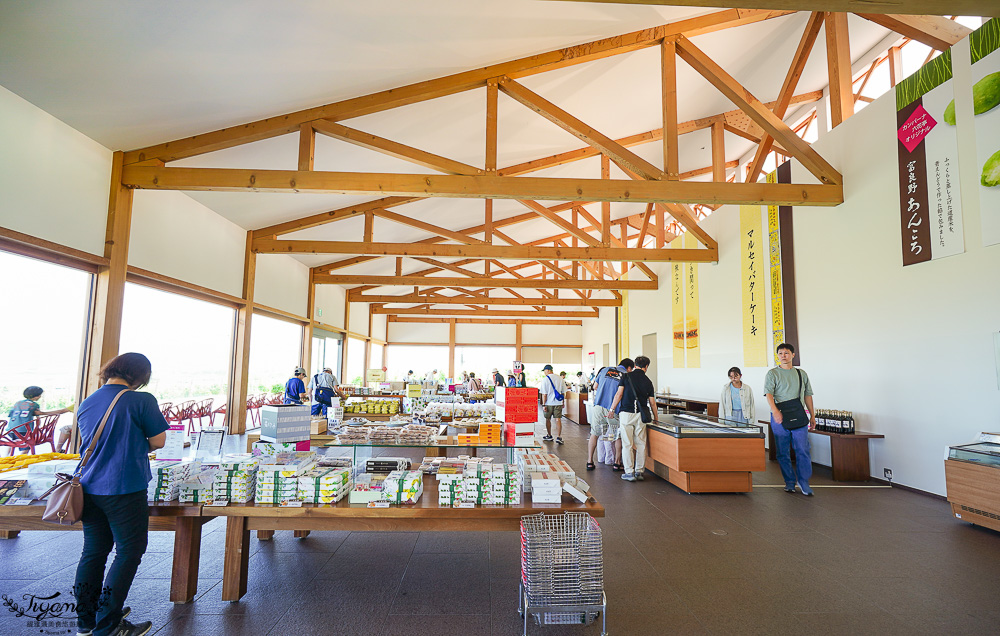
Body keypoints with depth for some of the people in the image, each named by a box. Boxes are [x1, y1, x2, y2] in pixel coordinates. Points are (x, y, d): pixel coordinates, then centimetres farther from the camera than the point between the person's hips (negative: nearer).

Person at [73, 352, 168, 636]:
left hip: (90, 487, 7)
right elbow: (159, 441, -9)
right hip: (124, 489, -7)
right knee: (129, 552, 5)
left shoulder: (86, 403, 8)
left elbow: (85, 442, 20)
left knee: (93, 552, 17)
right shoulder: (141, 400, -14)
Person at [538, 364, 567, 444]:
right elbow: (563, 392, 9)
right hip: (558, 403, 3)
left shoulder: (545, 380, -10)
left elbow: (544, 394, -12)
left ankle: (549, 436, 26)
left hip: (549, 403, -3)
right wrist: (561, 401, 20)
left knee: (548, 419, 14)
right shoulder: (560, 378, 2)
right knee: (558, 420, 3)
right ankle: (558, 437, -5)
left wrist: (544, 405, -8)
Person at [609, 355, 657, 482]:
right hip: (640, 415, 3)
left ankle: (629, 473, 3)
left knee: (627, 444, 1)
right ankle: (639, 472, 16)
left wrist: (612, 409, 3)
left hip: (626, 413, -2)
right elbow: (652, 403, 11)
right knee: (641, 444, 11)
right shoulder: (648, 381, 8)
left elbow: (619, 394, -5)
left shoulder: (626, 376, 1)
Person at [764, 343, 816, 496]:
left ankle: (804, 482, 11)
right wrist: (775, 411, -26)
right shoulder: (772, 373, 2)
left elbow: (807, 395, 18)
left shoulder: (802, 374, 14)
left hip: (798, 416, 2)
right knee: (782, 452, 4)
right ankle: (790, 482, 17)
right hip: (779, 416, -2)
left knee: (803, 450, -2)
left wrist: (812, 415, 13)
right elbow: (769, 393, -10)